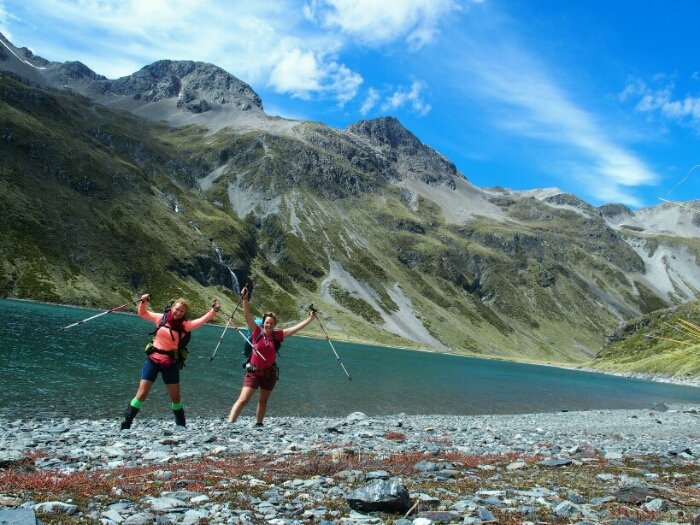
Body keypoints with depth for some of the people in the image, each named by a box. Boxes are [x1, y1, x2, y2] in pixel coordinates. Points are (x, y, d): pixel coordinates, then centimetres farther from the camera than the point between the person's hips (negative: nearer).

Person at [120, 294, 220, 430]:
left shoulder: (184, 325, -1)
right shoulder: (160, 318, 3)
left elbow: (201, 320, -12)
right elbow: (142, 313, 14)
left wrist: (213, 311, -24)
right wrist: (143, 301, -3)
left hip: (171, 364, 0)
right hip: (153, 360, 0)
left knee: (175, 397, 9)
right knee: (141, 394, -2)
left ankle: (182, 426, 25)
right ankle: (125, 425, 5)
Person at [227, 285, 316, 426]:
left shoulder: (277, 335, -1)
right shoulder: (257, 332, -6)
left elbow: (296, 328, 2)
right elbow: (247, 315, -12)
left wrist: (310, 318, 3)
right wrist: (244, 298, -21)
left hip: (270, 373, 3)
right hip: (254, 372, -3)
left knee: (263, 401, 17)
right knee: (243, 400, -11)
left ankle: (258, 424, 30)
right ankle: (229, 424, -13)